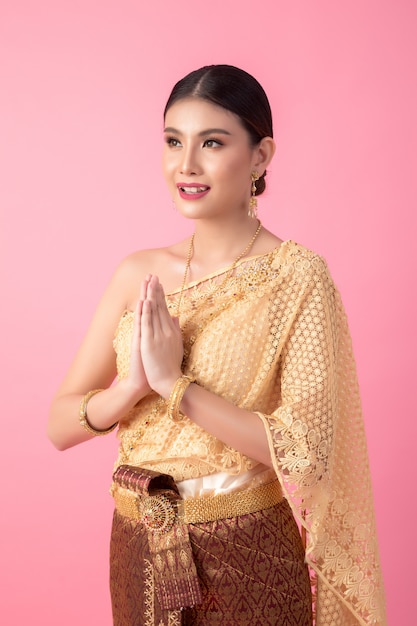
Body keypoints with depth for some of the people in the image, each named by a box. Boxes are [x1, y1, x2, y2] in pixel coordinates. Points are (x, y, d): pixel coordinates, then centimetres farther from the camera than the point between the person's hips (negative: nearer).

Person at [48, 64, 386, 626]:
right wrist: (135, 382, -19)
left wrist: (173, 382, -21)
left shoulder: (298, 276, -13)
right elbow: (60, 425, -2)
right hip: (137, 548, 4)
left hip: (247, 559, -4)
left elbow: (305, 448, -19)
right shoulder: (139, 274, -1)